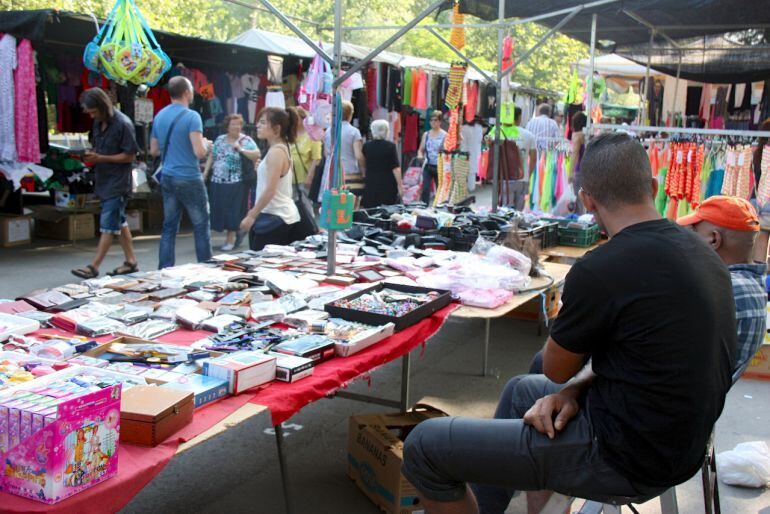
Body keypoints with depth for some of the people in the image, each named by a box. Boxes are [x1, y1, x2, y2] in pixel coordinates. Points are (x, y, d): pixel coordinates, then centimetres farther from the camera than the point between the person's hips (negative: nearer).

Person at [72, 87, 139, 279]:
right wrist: (90, 156, -2)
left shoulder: (123, 124, -15)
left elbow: (130, 156, -14)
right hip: (103, 179, 8)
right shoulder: (98, 122, 9)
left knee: (108, 224, -6)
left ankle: (94, 267, -6)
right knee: (119, 222, 13)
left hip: (118, 182, -8)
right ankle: (131, 261, 21)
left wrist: (100, 158, -19)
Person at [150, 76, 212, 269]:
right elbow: (199, 152, -20)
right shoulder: (191, 116, -13)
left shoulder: (159, 116, 9)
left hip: (167, 179, 7)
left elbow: (154, 151, 16)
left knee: (169, 227, 10)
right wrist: (206, 144, 0)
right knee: (201, 227, 5)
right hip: (189, 179, -7)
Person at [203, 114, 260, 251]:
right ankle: (237, 232, 26)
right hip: (217, 182, 5)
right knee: (220, 209, 7)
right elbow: (212, 157, 15)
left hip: (236, 183, -5)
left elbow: (257, 155, -15)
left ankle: (230, 239, 10)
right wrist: (205, 173, 7)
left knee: (232, 210, -1)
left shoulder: (246, 141, -4)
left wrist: (241, 149, -20)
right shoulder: (219, 140, 11)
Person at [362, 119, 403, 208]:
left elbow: (364, 167, 12)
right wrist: (400, 185, -7)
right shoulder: (390, 146, -7)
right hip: (388, 185, -3)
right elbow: (396, 168, -10)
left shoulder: (366, 146, 3)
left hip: (371, 185, 3)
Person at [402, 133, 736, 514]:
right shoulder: (701, 252, 3)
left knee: (423, 446, -5)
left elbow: (557, 369, -8)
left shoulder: (601, 270, -24)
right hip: (676, 439, 10)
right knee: (521, 389, 32)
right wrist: (574, 390, 0)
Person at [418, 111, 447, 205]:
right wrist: (420, 155, -8)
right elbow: (421, 149, 13)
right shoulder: (426, 134, 10)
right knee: (425, 189, -5)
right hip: (427, 166, 3)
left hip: (439, 166, -2)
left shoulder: (444, 135, -2)